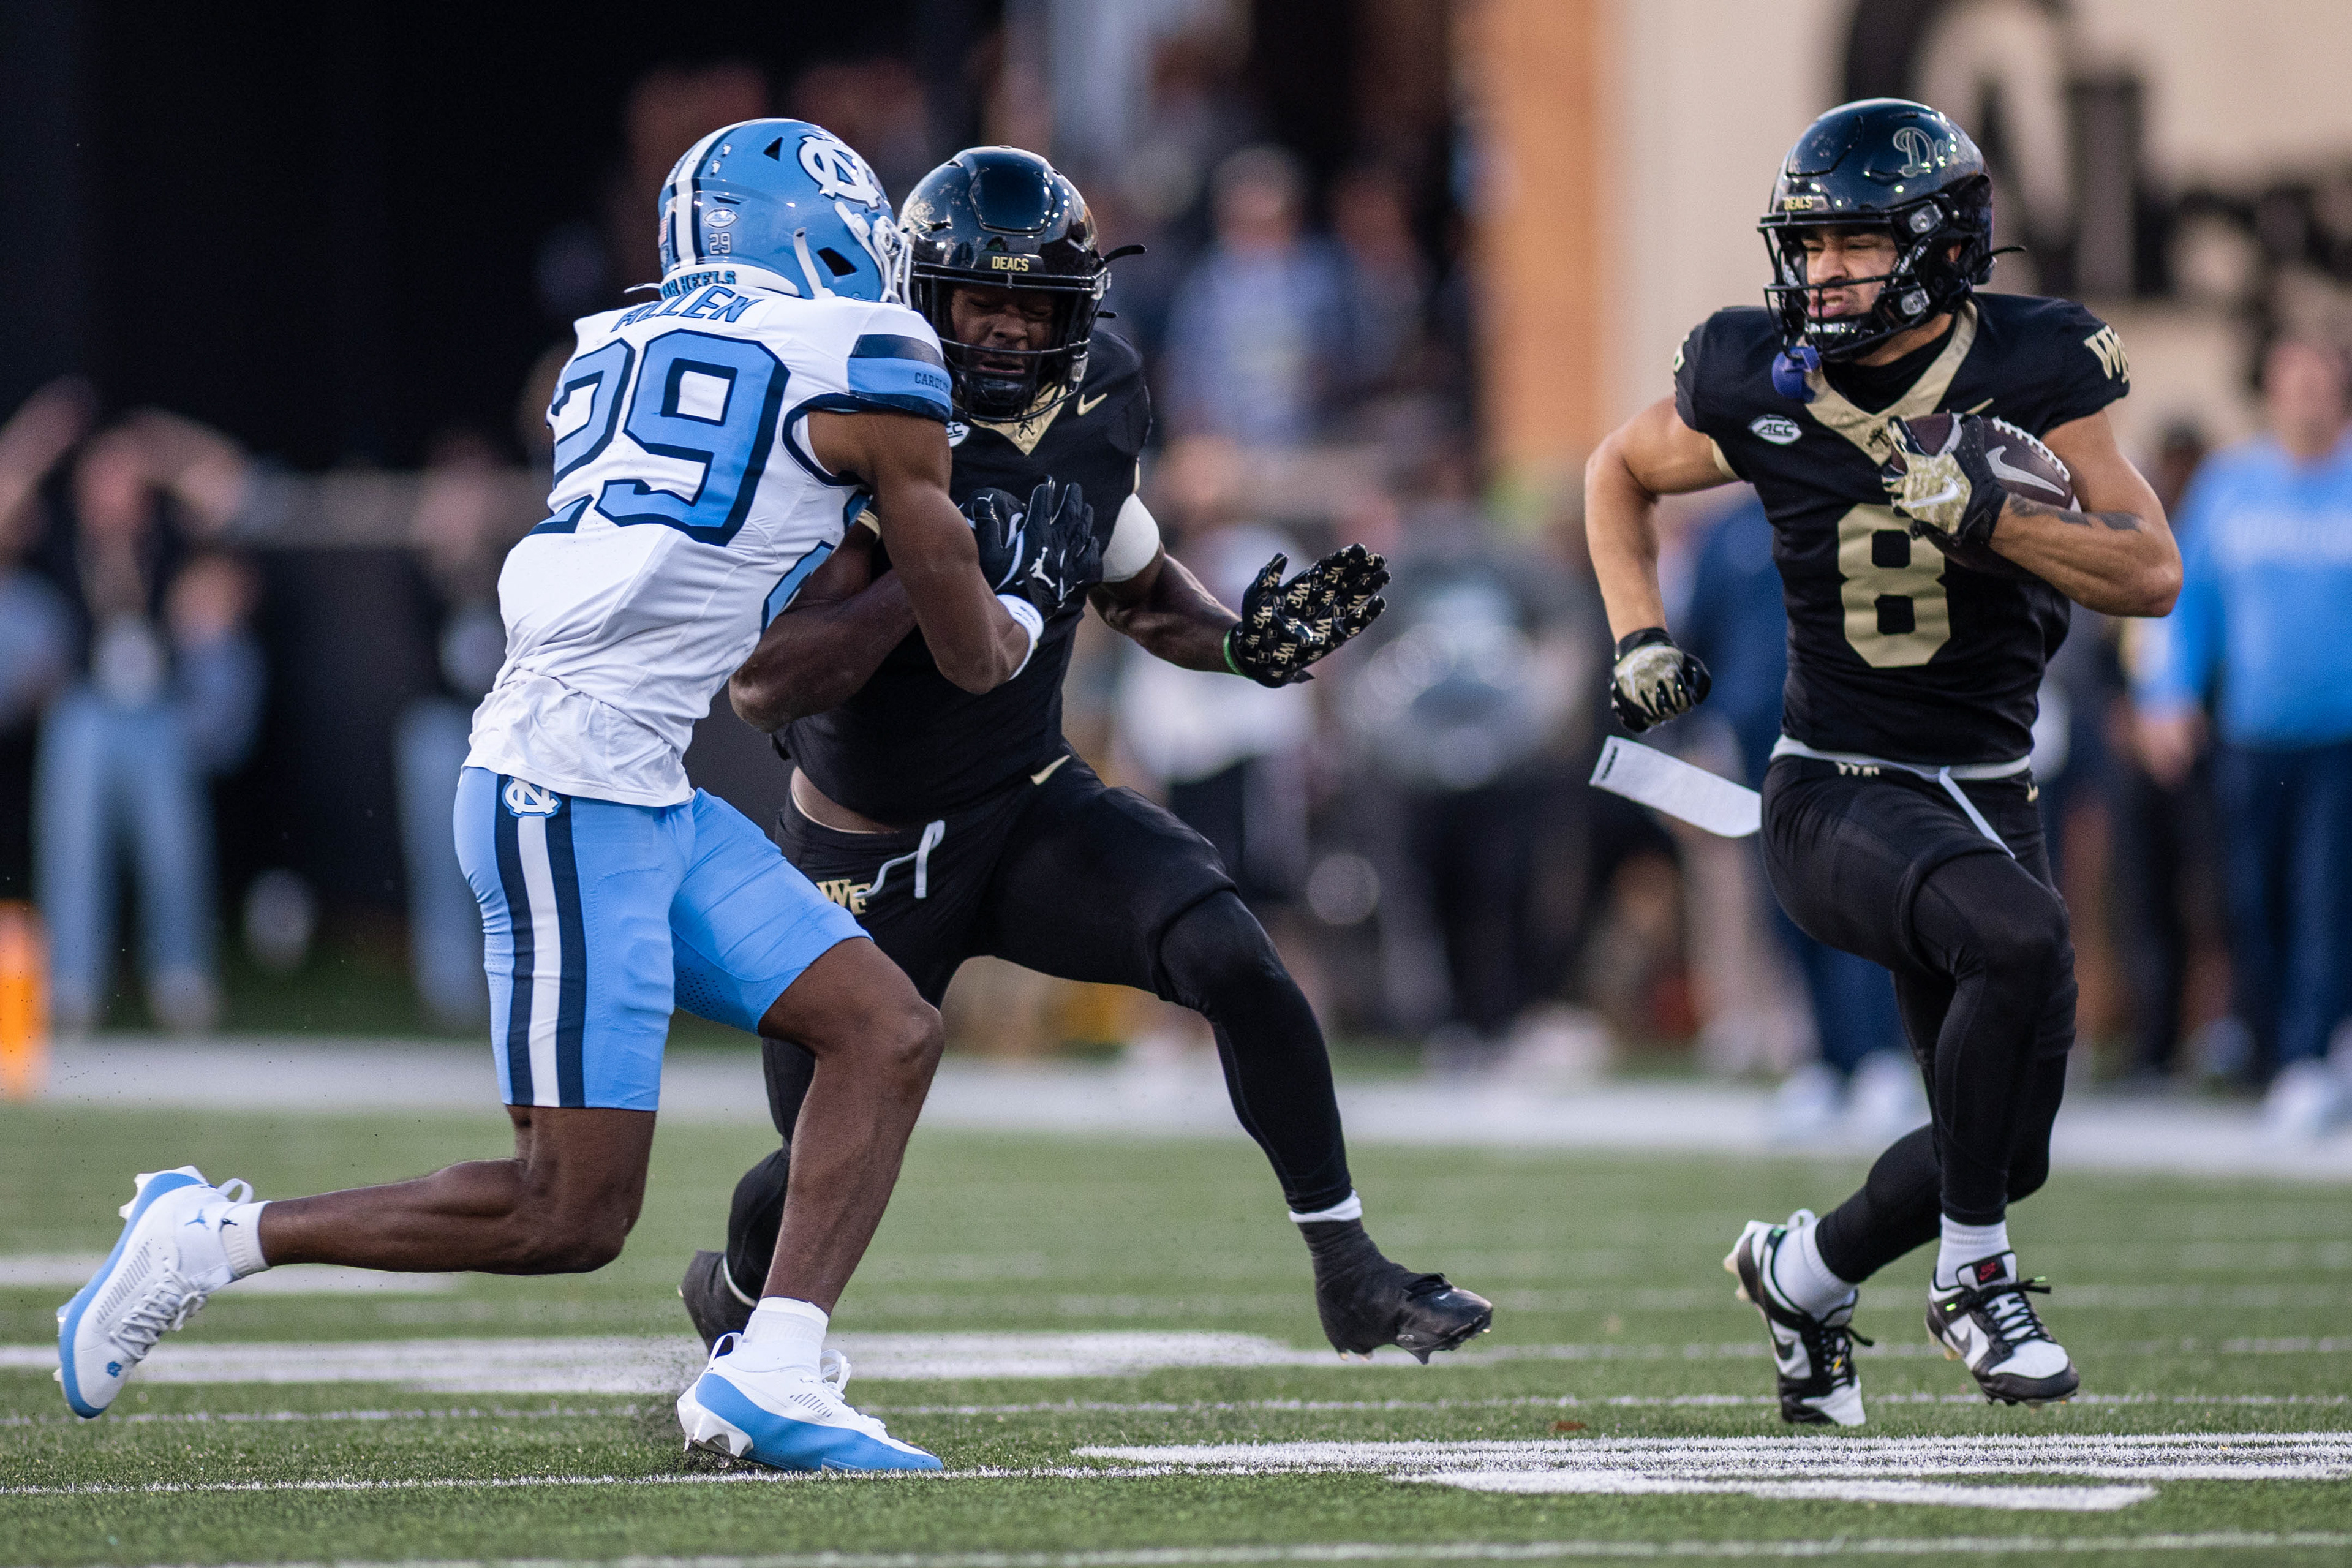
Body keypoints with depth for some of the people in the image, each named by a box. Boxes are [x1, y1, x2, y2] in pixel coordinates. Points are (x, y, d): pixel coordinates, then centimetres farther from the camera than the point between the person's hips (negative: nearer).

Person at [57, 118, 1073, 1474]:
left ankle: (773, 1375, -4)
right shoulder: (865, 364, -3)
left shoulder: (618, 351, 17)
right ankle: (216, 1238, 2)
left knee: (888, 1033, 5)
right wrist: (1026, 607, 27)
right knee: (572, 1217, -7)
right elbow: (976, 657, 5)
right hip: (573, 792, -9)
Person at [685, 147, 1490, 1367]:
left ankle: (1350, 1277, -12)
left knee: (1237, 961, -22)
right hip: (866, 850, -4)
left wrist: (1238, 637, -3)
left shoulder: (1098, 396, -4)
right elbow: (764, 687, -29)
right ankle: (730, 1304, 39)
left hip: (1034, 807, 4)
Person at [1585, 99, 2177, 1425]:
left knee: (2007, 1148, 6)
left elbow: (2152, 573, -13)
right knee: (2021, 935, -34)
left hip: (1987, 799, 3)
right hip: (1835, 800, -3)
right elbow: (1622, 472, 14)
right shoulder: (1764, 387, -6)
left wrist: (1984, 515, -27)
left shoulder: (2031, 370, -8)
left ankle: (1806, 1270, 35)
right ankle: (1975, 1277, -18)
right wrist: (1640, 638, 1)